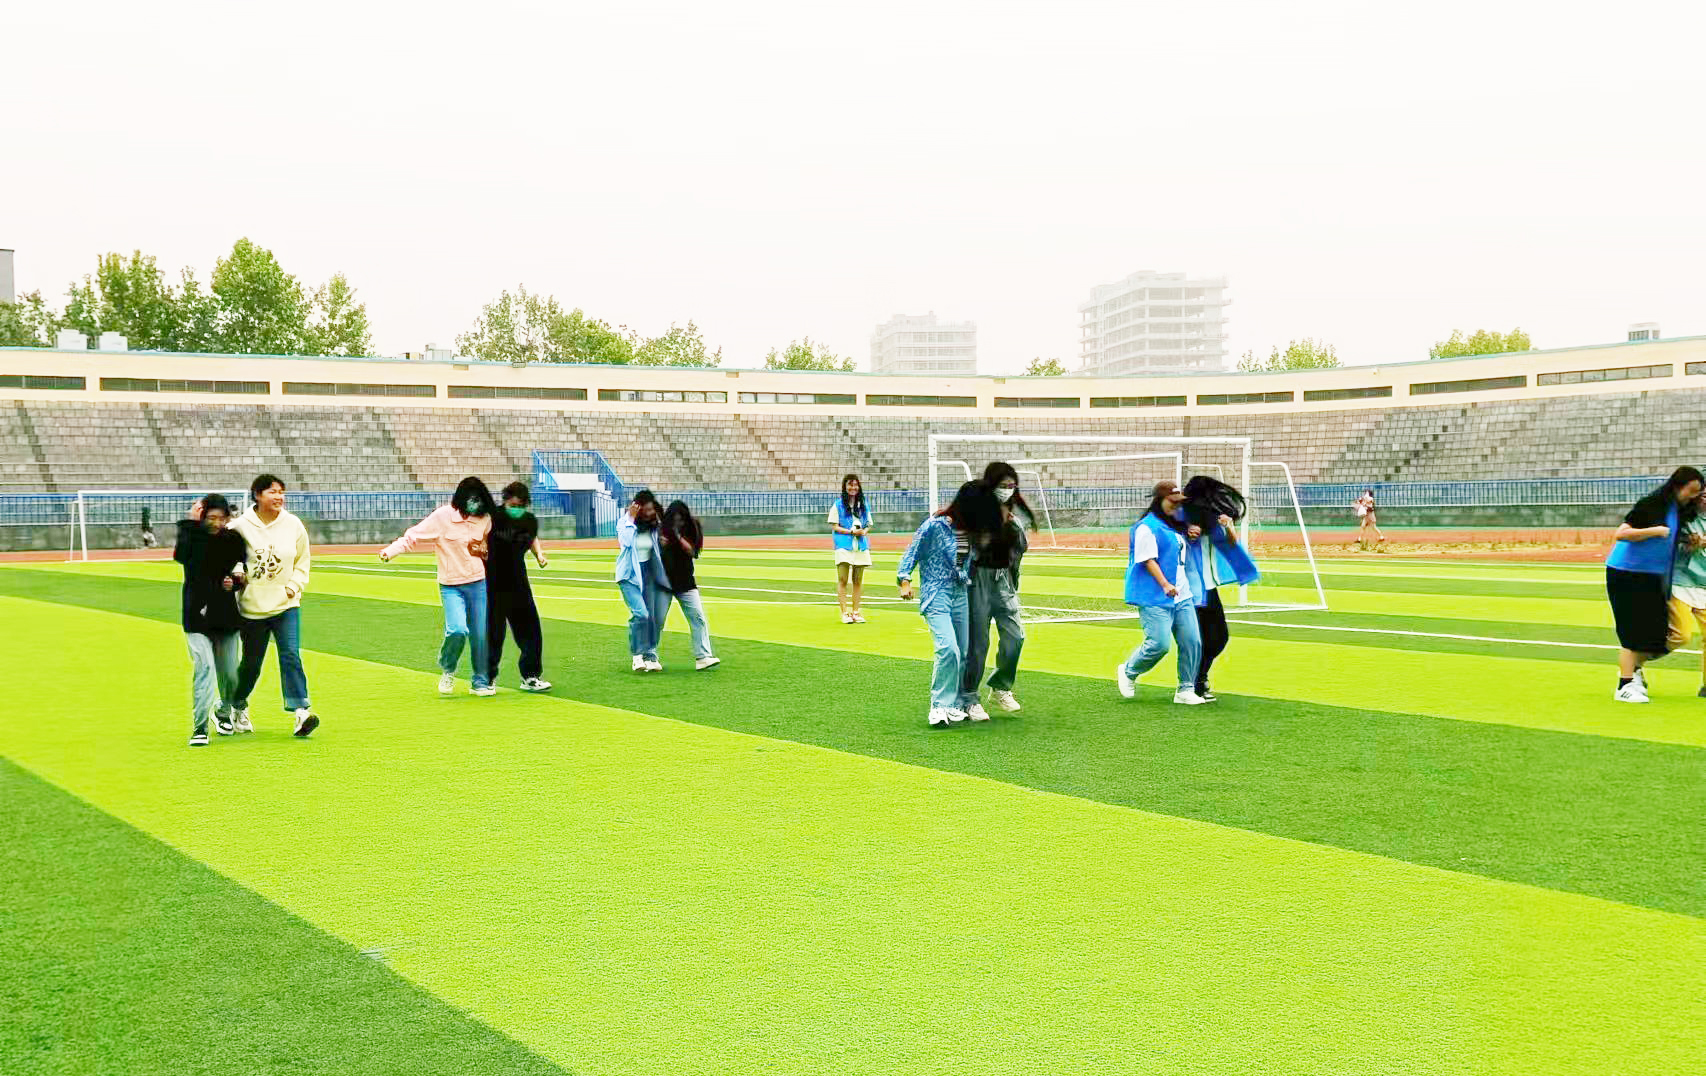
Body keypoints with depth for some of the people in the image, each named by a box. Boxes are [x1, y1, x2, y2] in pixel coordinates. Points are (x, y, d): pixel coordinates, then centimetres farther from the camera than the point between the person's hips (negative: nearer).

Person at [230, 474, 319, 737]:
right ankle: (237, 706, 35)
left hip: (286, 606, 1)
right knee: (251, 664, 10)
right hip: (252, 608, -1)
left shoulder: (293, 525, 2)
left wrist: (295, 585, 0)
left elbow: (303, 561, 13)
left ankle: (300, 709, -17)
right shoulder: (240, 527, -6)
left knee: (291, 656, -14)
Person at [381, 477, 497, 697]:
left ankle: (481, 682, 23)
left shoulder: (486, 519, 2)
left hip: (479, 584, 4)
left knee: (480, 636, 4)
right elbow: (414, 536, -12)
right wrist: (391, 550, -25)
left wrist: (484, 551, 1)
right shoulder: (442, 516, -11)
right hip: (451, 586, -4)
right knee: (457, 630, -20)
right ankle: (447, 670, 10)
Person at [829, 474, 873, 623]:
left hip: (861, 546, 4)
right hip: (844, 546, -4)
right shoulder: (838, 504, 1)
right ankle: (844, 613, -4)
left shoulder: (863, 505, 13)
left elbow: (869, 525, 17)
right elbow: (834, 526, -3)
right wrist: (851, 532, -15)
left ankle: (855, 612, 13)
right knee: (843, 580, -6)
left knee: (858, 581, 6)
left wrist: (864, 531, -6)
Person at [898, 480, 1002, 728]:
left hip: (960, 595, 7)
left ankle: (954, 706, 18)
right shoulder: (934, 526, -12)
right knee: (948, 649, -21)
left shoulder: (971, 532, 6)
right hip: (935, 595, -7)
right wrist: (905, 581, -16)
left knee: (962, 654, 7)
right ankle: (939, 706, -12)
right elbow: (911, 554, -6)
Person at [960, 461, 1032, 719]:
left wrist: (1013, 523, -7)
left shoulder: (1016, 511, 8)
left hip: (1004, 579, 6)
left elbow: (1022, 547, 6)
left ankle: (1000, 689, 23)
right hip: (978, 578, -6)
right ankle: (968, 700, 9)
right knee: (976, 641, -3)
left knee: (1015, 636, 1)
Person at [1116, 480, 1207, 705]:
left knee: (1192, 642, 2)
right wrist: (1165, 585, -28)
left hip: (1182, 596, 8)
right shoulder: (1147, 527, -10)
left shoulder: (1176, 526, 17)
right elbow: (1148, 560, -17)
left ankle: (1186, 690, 11)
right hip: (1154, 599, -8)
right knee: (1159, 644, -13)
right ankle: (1127, 671, 13)